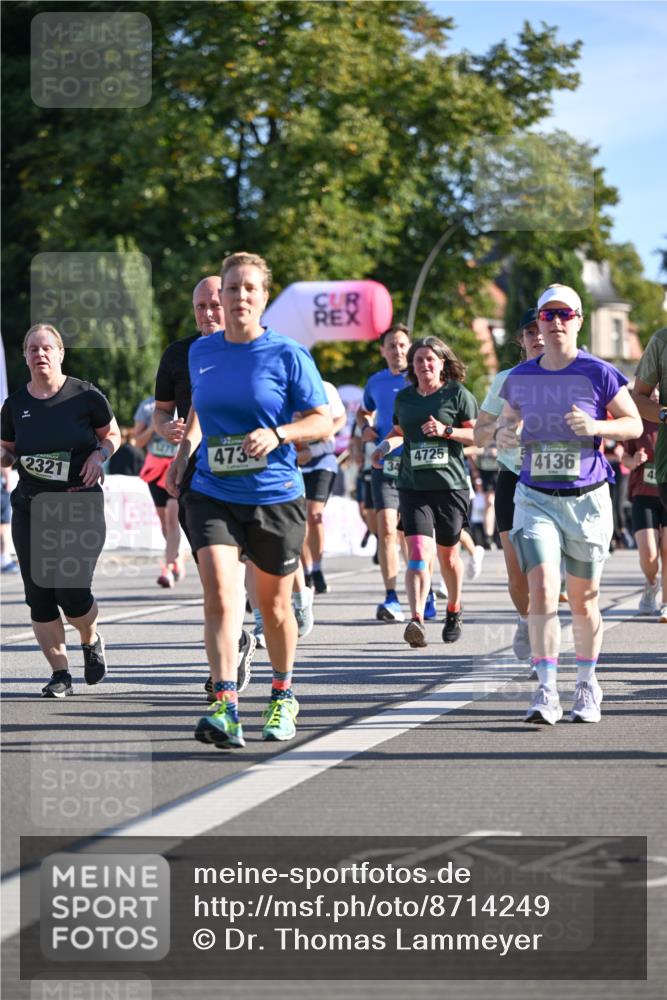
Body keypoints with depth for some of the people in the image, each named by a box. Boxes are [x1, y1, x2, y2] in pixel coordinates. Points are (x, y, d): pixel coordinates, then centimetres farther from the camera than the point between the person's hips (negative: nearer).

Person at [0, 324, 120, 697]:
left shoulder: (86, 396, -3)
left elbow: (113, 435, 10)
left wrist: (100, 454, -10)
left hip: (80, 505, -3)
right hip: (31, 508, 3)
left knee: (72, 592, -10)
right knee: (39, 595, -1)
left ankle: (91, 640, 24)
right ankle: (60, 673, 11)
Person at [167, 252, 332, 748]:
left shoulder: (288, 354, -7)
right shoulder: (201, 351, 5)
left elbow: (323, 420, -5)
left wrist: (276, 434, -21)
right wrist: (186, 446, 10)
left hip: (276, 497, -2)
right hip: (213, 495, 2)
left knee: (274, 605, 12)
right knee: (219, 595, -18)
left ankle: (283, 698, 35)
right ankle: (226, 708, -25)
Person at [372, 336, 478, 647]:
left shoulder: (457, 394, 0)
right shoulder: (404, 397, 12)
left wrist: (446, 430, -15)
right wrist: (387, 444, 7)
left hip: (450, 485, -2)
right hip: (413, 486, 2)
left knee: (447, 554, 12)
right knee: (418, 552, -15)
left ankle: (453, 611, 36)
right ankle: (417, 619, -27)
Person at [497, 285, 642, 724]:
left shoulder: (599, 374, -5)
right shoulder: (520, 378, 4)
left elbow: (634, 425, 1)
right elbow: (505, 427, 17)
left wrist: (596, 426, -18)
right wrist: (505, 436, -7)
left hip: (587, 500, -1)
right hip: (536, 500, 1)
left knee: (584, 600, 9)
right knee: (543, 590, -15)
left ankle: (588, 685, 28)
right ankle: (547, 693, -17)